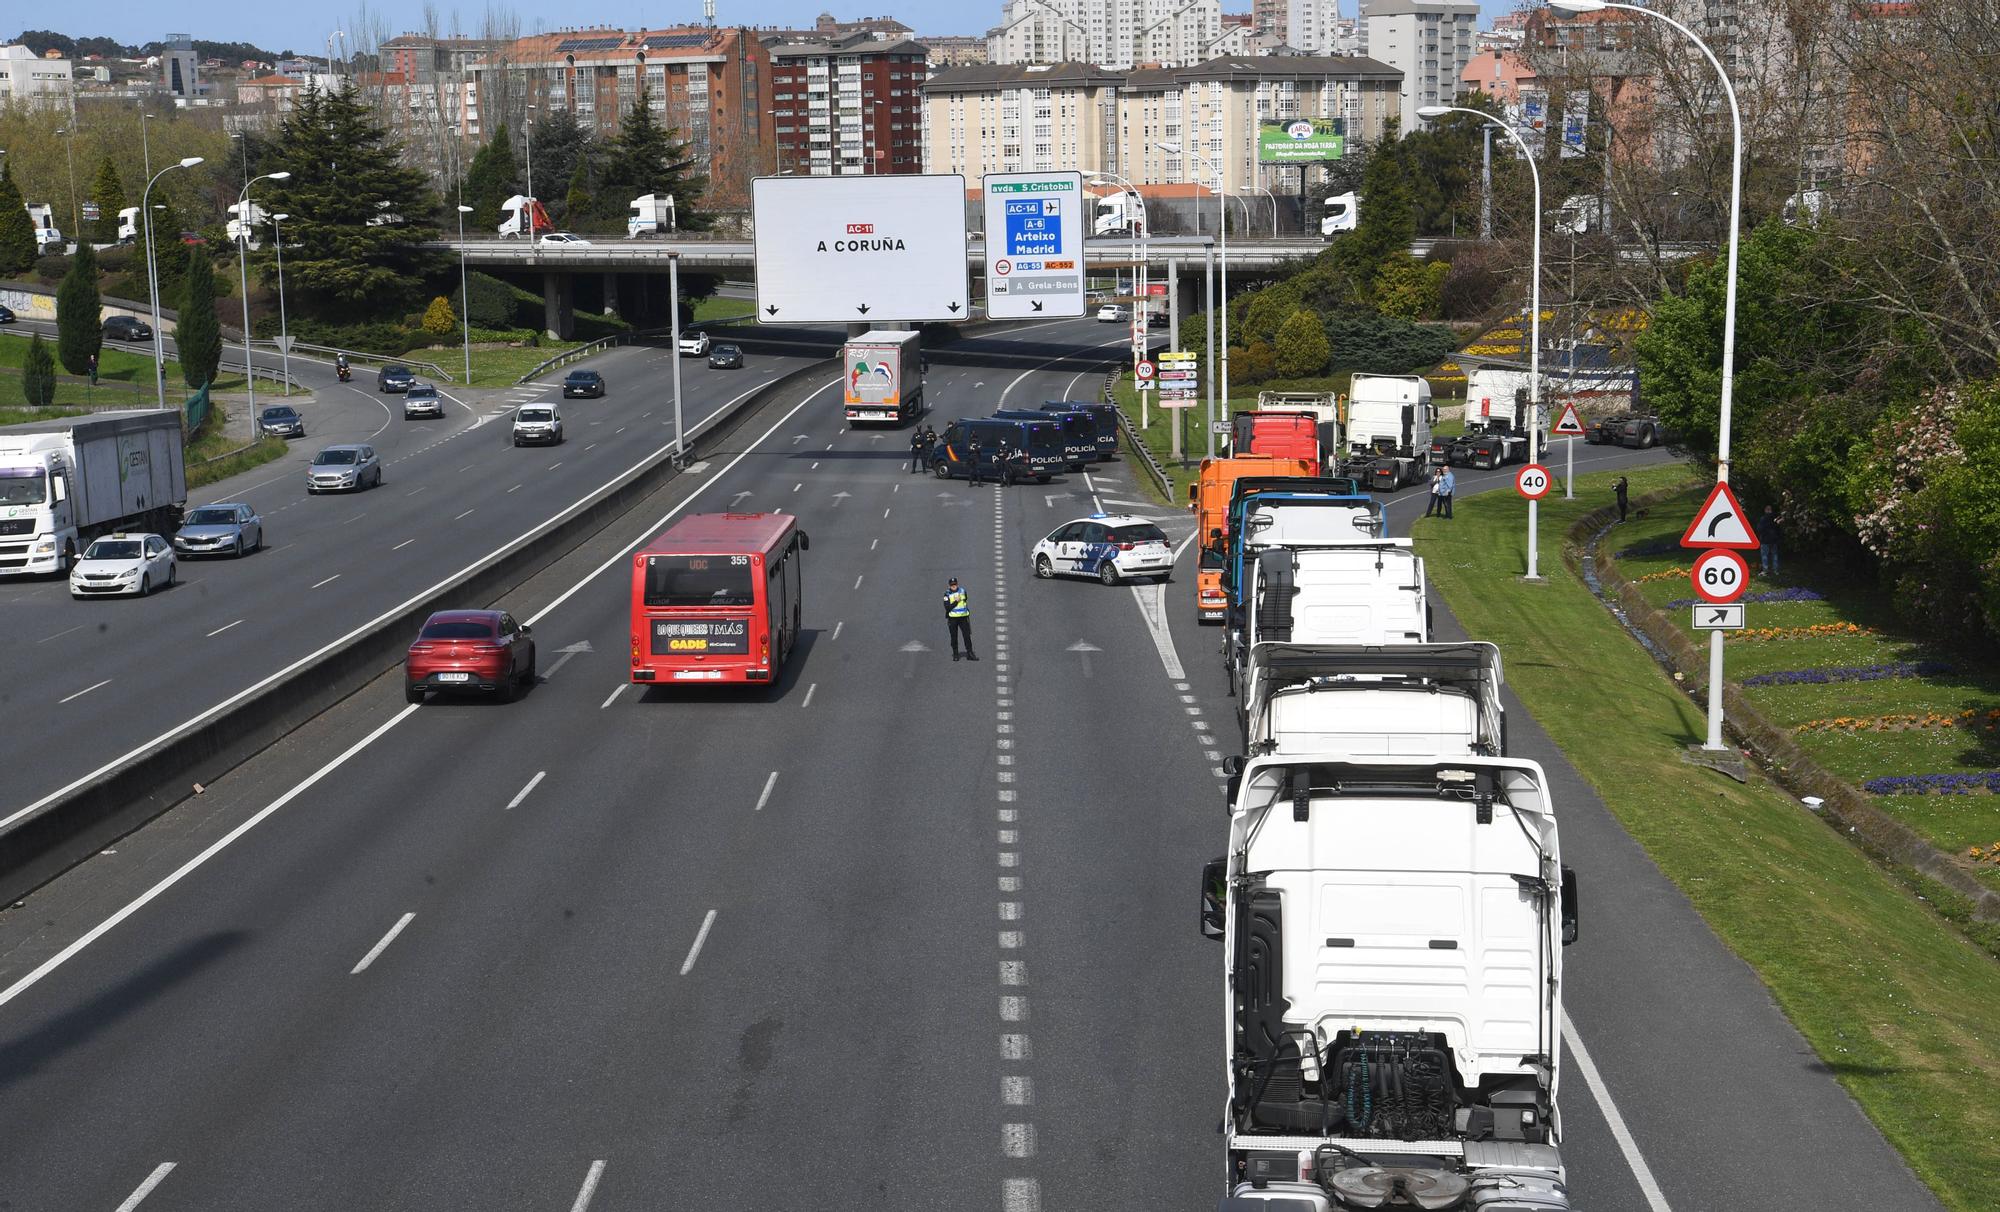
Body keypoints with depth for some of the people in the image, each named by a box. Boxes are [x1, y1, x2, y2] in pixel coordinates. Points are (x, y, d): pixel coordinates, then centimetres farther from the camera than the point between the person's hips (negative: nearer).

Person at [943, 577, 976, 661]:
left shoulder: (962, 591, 6)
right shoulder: (947, 594, -6)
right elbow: (947, 607, -15)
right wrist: (956, 601, -20)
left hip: (963, 617, 2)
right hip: (952, 618, -2)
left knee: (967, 636, -2)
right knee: (954, 637, 3)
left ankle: (969, 654, 1)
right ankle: (955, 655, 12)